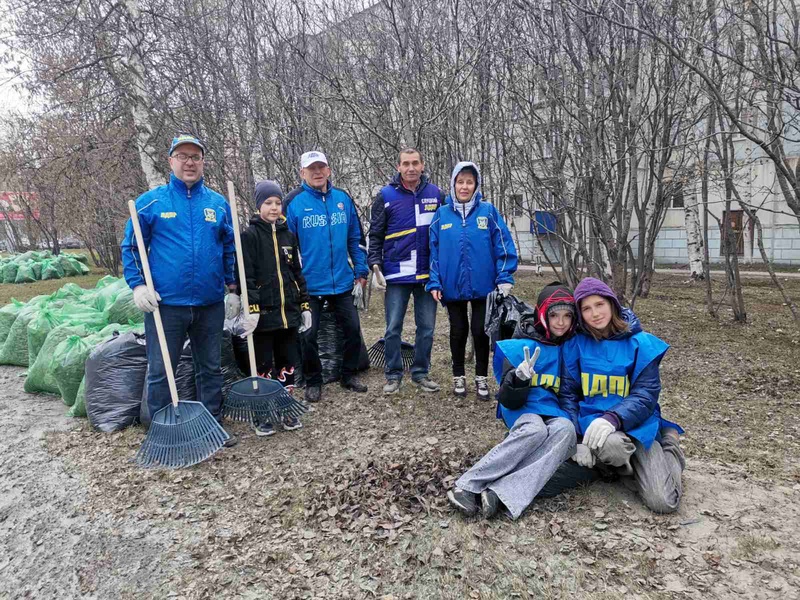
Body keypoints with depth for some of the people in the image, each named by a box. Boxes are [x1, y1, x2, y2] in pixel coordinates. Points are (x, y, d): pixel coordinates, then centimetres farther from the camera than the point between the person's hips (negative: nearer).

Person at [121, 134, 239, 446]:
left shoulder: (218, 203, 7)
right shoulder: (150, 202, 0)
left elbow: (230, 249, 13)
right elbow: (130, 247, 3)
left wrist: (233, 289, 9)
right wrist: (137, 285, -9)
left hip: (210, 304, 3)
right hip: (165, 303, -2)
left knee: (211, 369, 14)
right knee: (160, 373, 5)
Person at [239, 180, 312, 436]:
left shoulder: (288, 235, 12)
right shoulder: (250, 235, -3)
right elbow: (246, 276, -10)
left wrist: (305, 306, 11)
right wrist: (252, 309, -18)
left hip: (288, 312, 5)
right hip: (264, 314, -5)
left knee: (288, 362, 11)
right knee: (264, 365, 3)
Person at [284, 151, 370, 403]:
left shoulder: (343, 199, 3)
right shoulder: (294, 203, -8)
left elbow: (355, 238, 9)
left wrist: (361, 270, 7)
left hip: (342, 282, 4)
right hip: (309, 284, -3)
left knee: (353, 329, 10)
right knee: (308, 335, 5)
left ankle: (349, 375, 29)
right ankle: (313, 382, 24)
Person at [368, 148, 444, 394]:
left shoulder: (435, 194, 4)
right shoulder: (386, 195, 0)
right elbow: (375, 235, 3)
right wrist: (375, 266, -7)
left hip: (428, 274, 2)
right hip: (397, 274, -1)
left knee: (426, 327, 8)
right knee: (393, 328, 4)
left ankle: (421, 373, 23)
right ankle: (393, 375, 19)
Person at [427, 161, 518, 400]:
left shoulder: (488, 211, -2)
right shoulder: (442, 214, 1)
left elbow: (504, 247, -3)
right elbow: (433, 250, 2)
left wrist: (505, 278, -9)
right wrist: (434, 283, -3)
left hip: (483, 286, -1)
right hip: (453, 286, 1)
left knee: (480, 331, 7)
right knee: (458, 331, 13)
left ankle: (481, 378, 24)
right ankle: (459, 376, 29)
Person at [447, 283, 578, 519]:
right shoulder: (521, 347, -5)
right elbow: (509, 401, -8)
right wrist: (519, 378, -28)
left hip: (556, 415, 3)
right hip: (525, 410, -2)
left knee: (566, 429, -33)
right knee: (535, 429, -37)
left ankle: (501, 495, -42)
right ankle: (467, 486, -34)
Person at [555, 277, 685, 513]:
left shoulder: (641, 344, -3)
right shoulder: (575, 345, 0)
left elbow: (646, 396, -8)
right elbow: (568, 395, 1)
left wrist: (612, 418, -27)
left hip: (637, 424, 0)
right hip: (592, 421, 0)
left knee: (663, 502, -15)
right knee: (610, 444, -38)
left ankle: (669, 447, 17)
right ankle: (627, 465, 1)